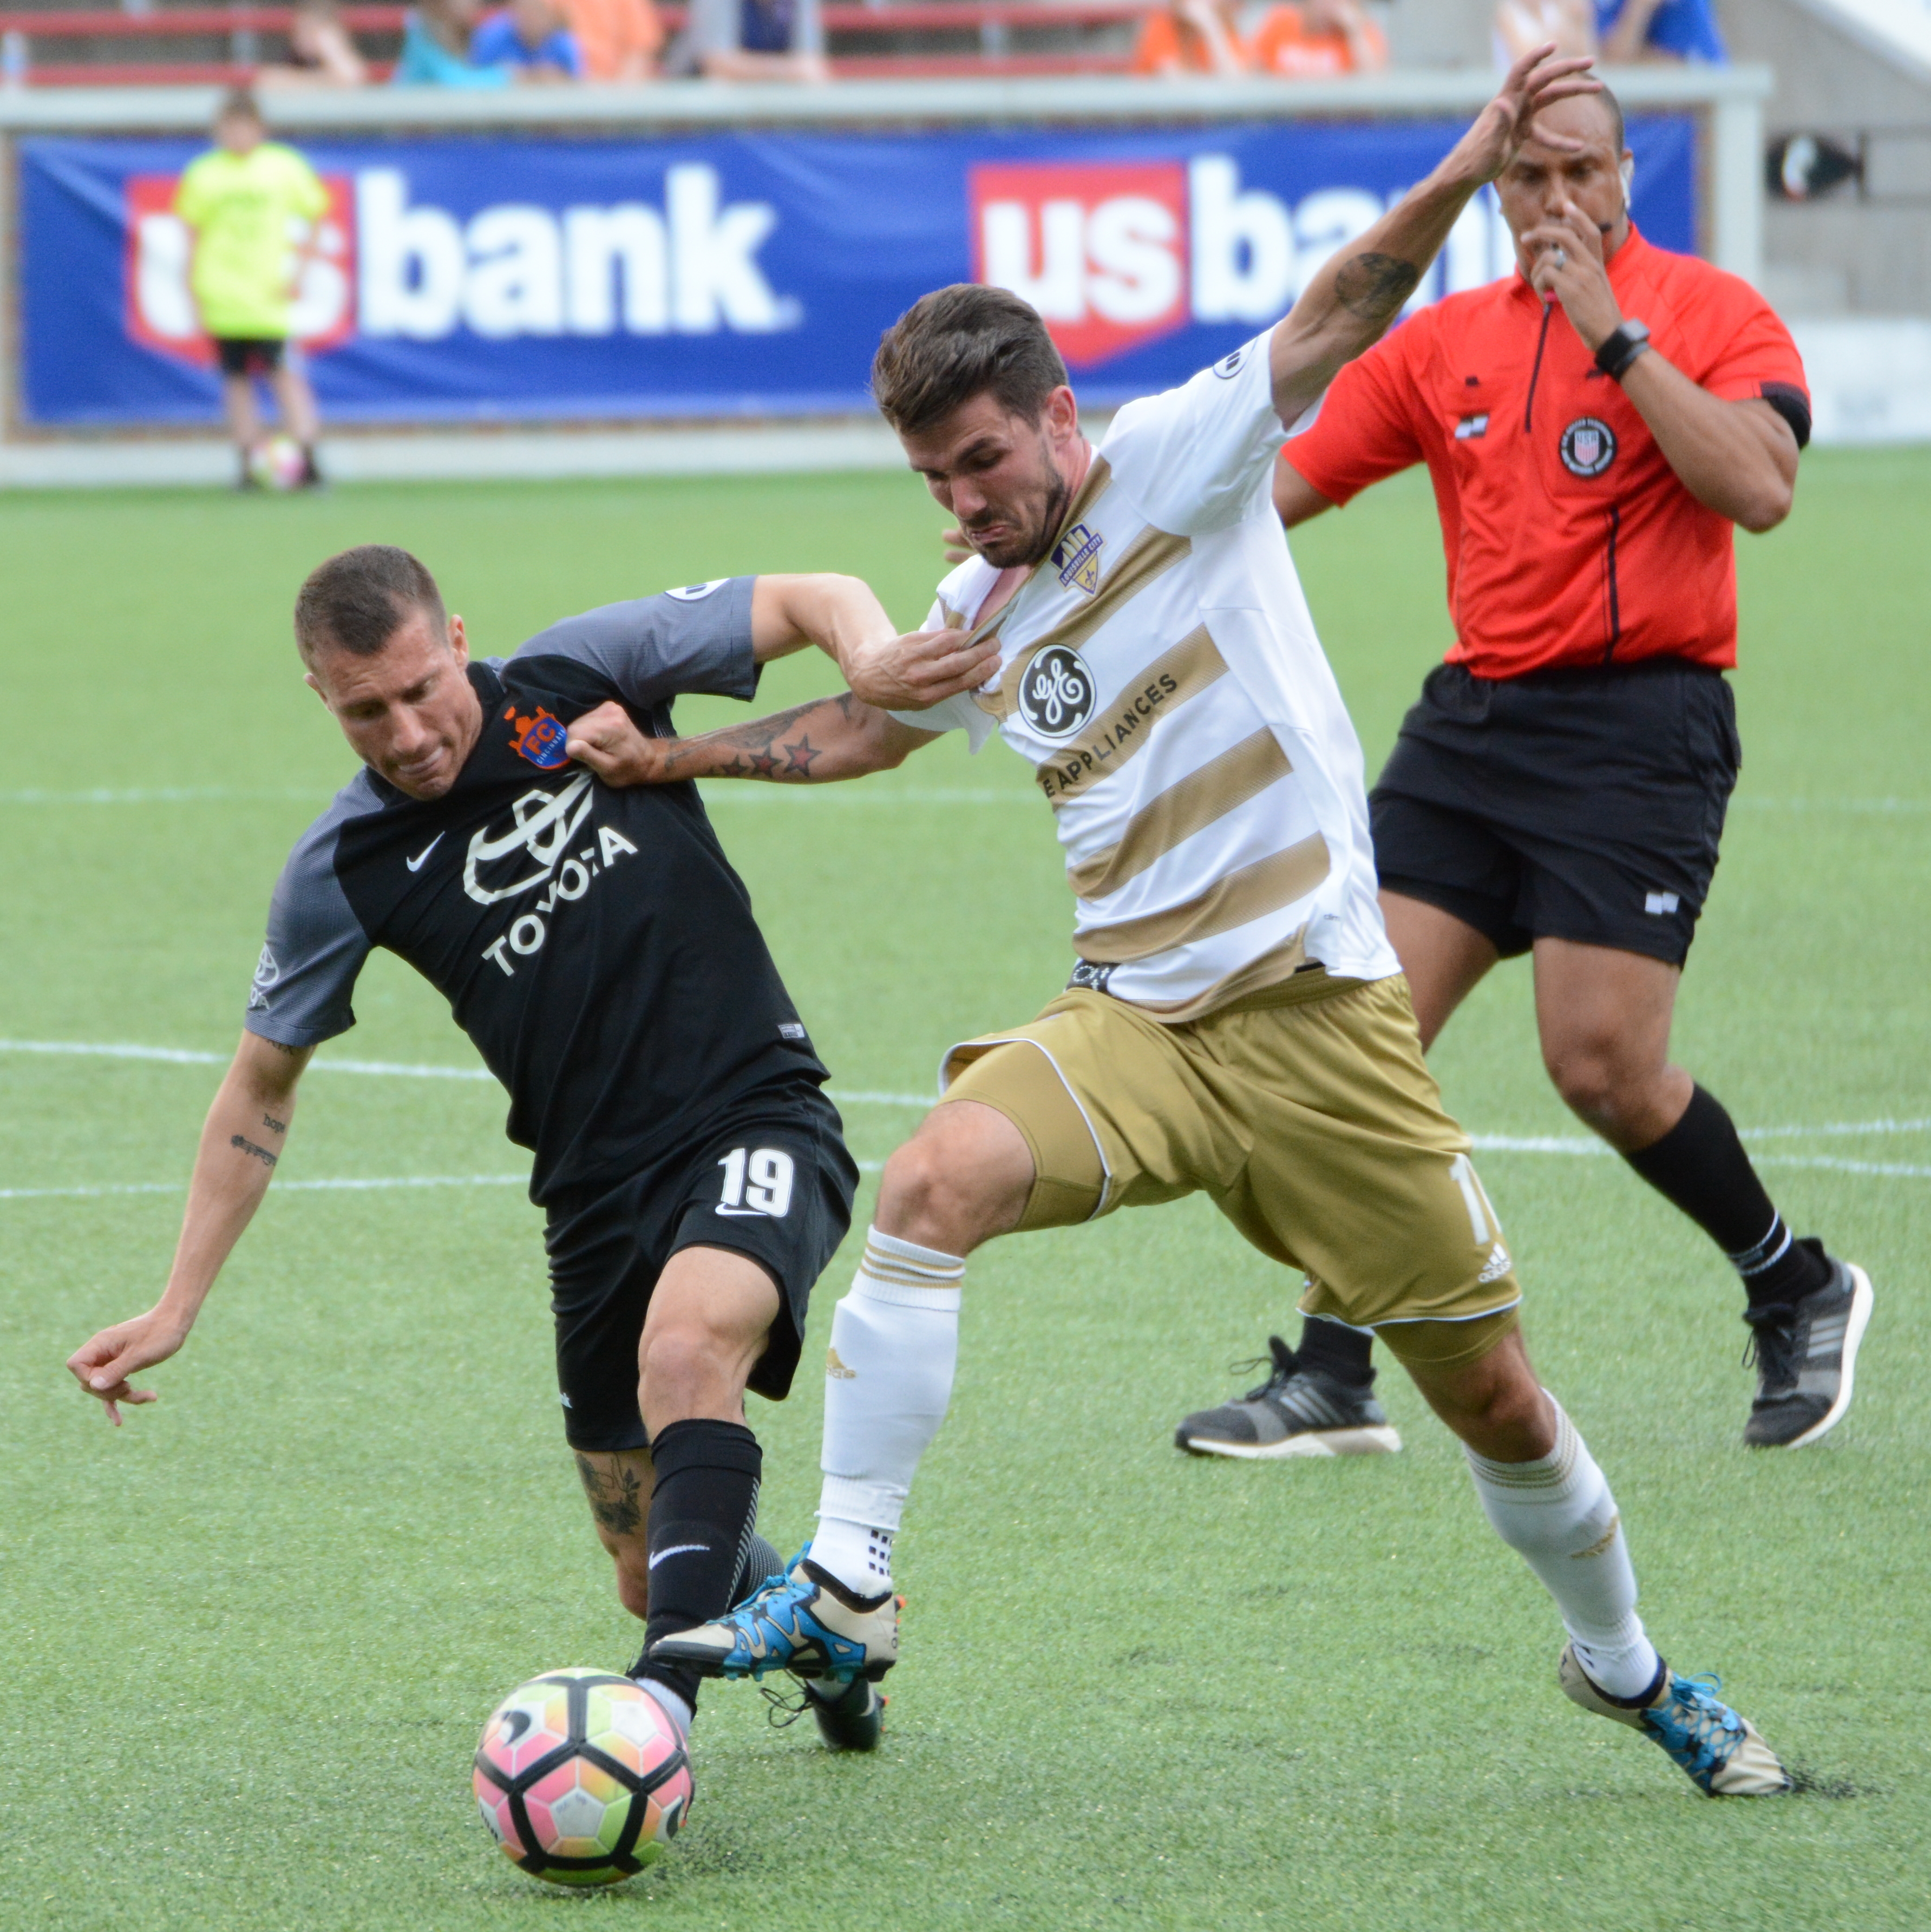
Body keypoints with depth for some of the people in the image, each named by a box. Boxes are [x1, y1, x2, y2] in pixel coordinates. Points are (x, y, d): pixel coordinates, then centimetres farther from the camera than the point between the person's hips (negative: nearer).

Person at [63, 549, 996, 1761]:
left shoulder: (580, 681, -4)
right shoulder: (342, 872, 0)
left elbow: (816, 602, 1)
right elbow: (261, 1087, 13)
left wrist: (878, 657, -23)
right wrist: (176, 1310, 10)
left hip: (754, 1119, -3)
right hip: (596, 1195, 4)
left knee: (688, 1347, -35)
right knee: (657, 1574, 5)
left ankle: (667, 1698, -43)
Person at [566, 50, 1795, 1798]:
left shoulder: (1175, 462, -5)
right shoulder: (979, 622, 10)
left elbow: (1340, 320, -16)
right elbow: (858, 726, 30)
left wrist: (1462, 177, -30)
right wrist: (668, 757, 21)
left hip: (1320, 1013, -3)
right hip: (1137, 1025, 4)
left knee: (1493, 1396, 3)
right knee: (939, 1176, -26)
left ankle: (1627, 1667, 29)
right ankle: (845, 1591, -24)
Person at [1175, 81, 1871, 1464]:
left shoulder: (1710, 311, -2)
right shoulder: (1449, 342, 11)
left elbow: (1762, 488, -18)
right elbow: (1280, 487, 13)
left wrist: (1618, 332, -17)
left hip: (1639, 727, -5)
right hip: (1475, 717, 5)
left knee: (1604, 1064, -12)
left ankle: (1800, 1295, 13)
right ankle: (1332, 1382, 4)